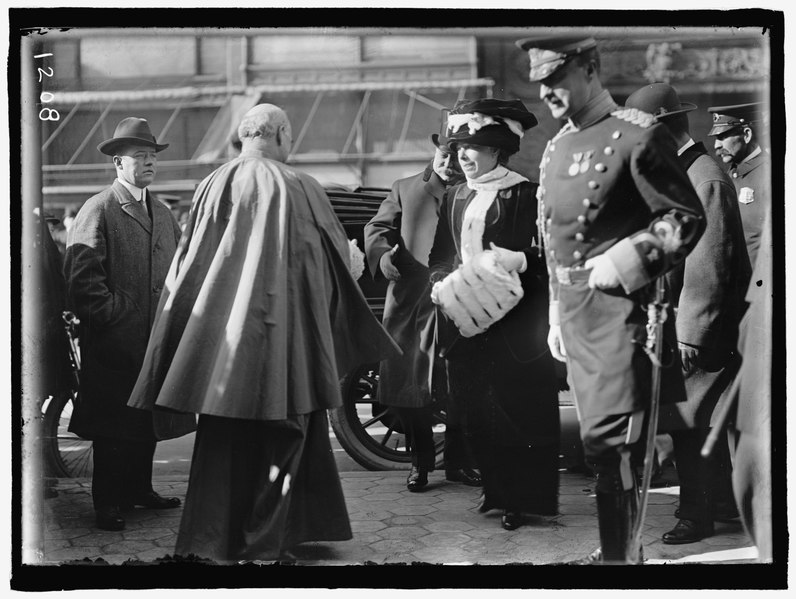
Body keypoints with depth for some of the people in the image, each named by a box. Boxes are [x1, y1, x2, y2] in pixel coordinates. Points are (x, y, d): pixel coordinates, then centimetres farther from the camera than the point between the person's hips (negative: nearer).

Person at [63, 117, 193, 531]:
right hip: (114, 345, -7)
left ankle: (139, 490, 26)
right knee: (112, 427, -1)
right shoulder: (98, 210, -7)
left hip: (155, 340, 7)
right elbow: (81, 273, -14)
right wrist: (110, 312, -15)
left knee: (147, 423, 13)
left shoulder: (163, 213, 17)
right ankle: (108, 504, 6)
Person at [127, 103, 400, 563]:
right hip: (285, 332, -3)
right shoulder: (300, 190, -9)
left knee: (225, 438, 13)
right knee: (282, 434, 9)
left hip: (223, 334, 3)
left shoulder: (215, 186, -1)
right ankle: (264, 539, 13)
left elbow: (188, 267, 3)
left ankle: (212, 538, 17)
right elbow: (339, 262, 2)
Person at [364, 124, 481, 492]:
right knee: (410, 389, 4)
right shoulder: (405, 190, 14)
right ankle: (420, 460, 17)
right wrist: (383, 254, -11)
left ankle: (459, 462, 16)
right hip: (411, 306, 1)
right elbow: (377, 227, 10)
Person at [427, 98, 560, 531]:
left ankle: (525, 499, 8)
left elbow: (538, 259, -10)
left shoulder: (524, 196, -6)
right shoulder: (455, 197, 13)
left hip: (514, 326, -6)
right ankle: (496, 488, 23)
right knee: (475, 412, 9)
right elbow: (440, 256, 15)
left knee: (518, 410, -1)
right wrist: (443, 284, -3)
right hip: (464, 323, 6)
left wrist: (506, 265, -25)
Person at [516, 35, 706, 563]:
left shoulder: (638, 135, -10)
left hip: (621, 309, -8)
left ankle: (617, 555, -3)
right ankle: (624, 548, 25)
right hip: (575, 313, 8)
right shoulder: (556, 149, 15)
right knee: (601, 438, 14)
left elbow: (688, 218, -10)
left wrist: (625, 262, -18)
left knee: (608, 441, -12)